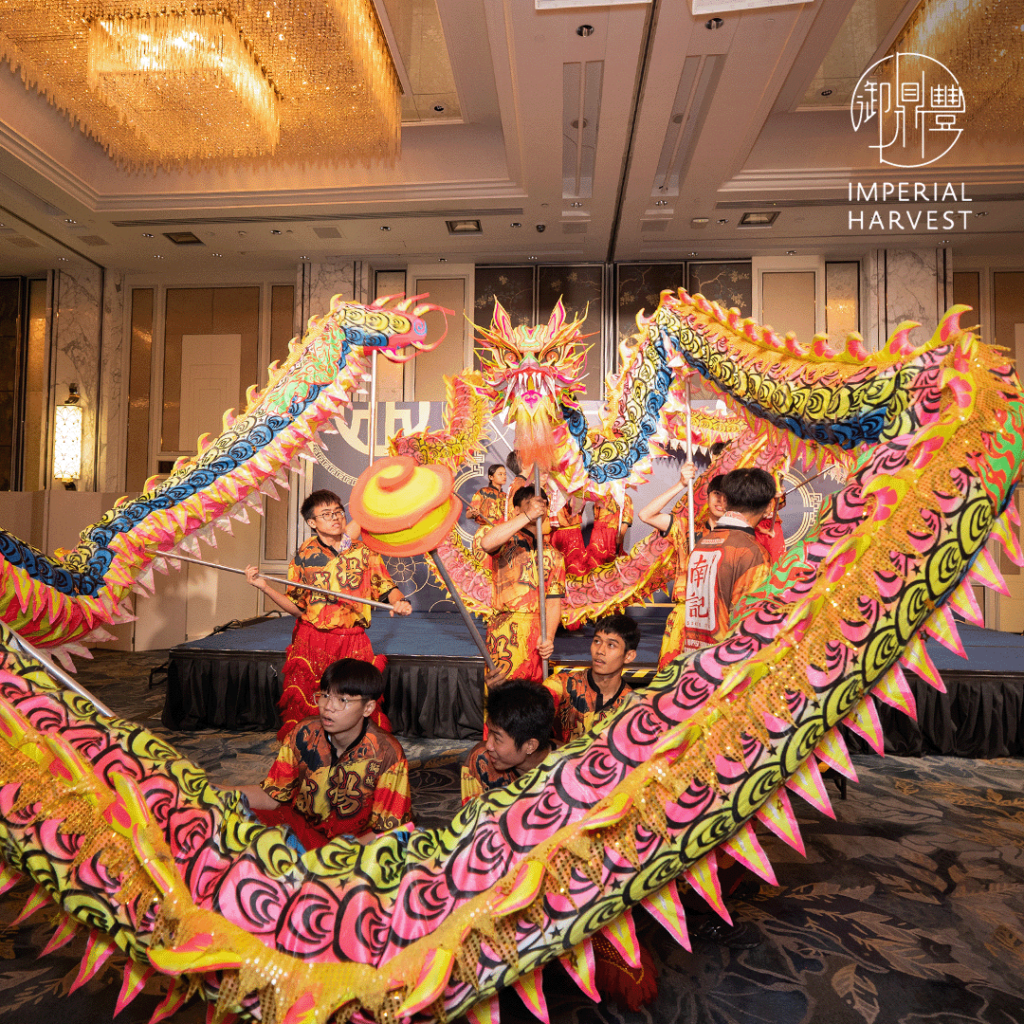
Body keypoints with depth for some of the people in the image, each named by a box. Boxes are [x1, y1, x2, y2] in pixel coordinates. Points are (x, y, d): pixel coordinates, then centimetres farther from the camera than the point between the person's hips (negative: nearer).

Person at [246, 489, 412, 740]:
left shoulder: (364, 552, 1)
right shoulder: (304, 556, 2)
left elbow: (387, 588, 2)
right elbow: (296, 606, 5)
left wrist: (400, 602, -20)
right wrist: (265, 587, -6)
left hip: (353, 643, 0)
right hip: (311, 642, 0)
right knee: (304, 709, 4)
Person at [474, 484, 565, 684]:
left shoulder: (553, 555, 15)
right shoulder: (507, 541, 5)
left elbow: (554, 601, 5)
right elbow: (486, 542, -22)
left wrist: (549, 637, -11)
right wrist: (528, 515, -22)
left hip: (537, 633, 4)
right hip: (505, 634, -4)